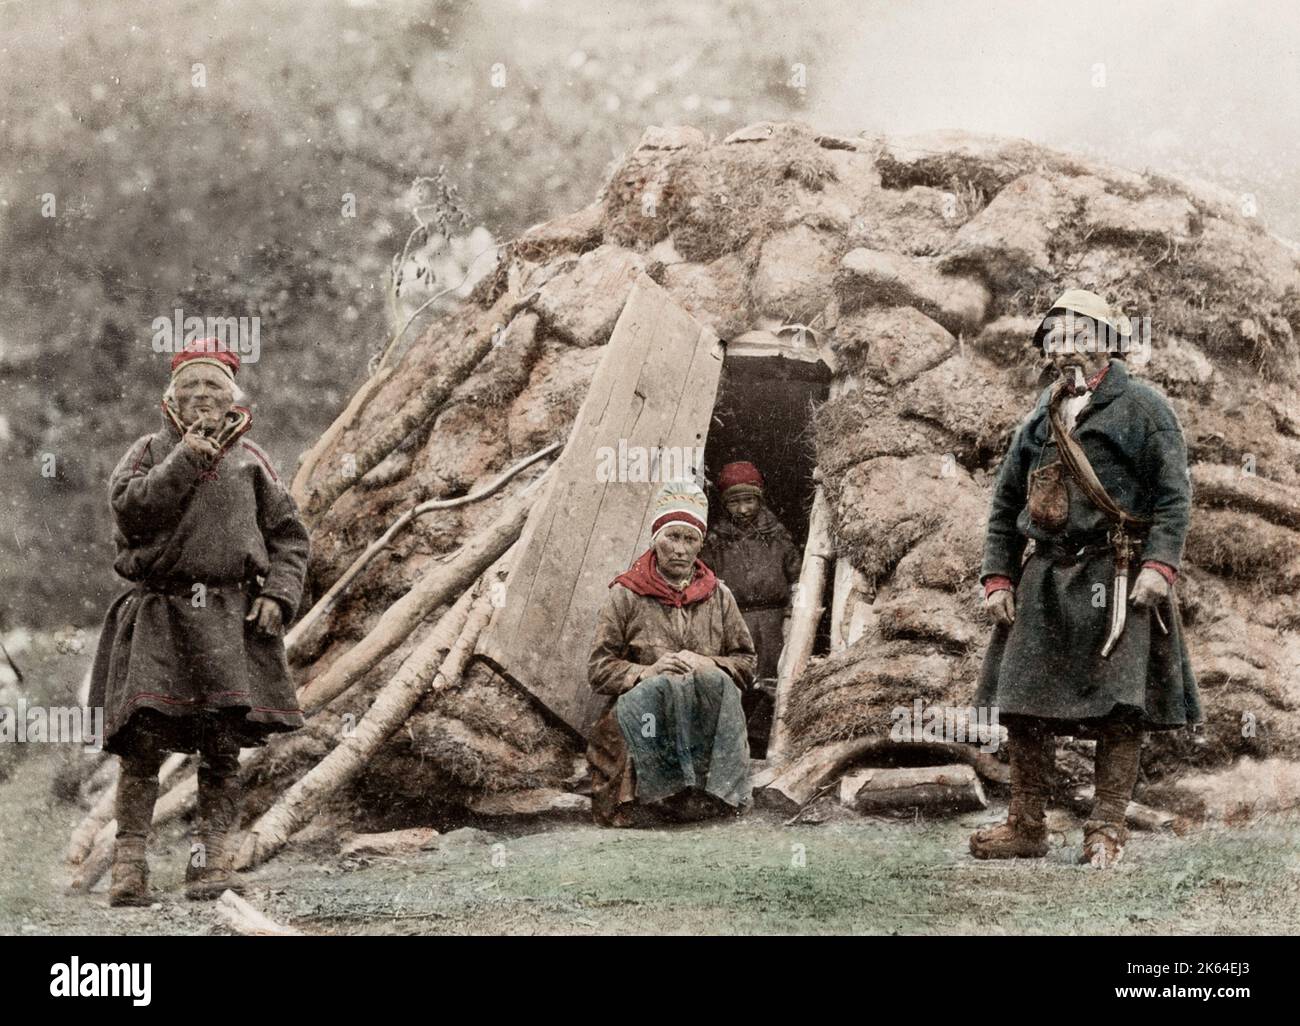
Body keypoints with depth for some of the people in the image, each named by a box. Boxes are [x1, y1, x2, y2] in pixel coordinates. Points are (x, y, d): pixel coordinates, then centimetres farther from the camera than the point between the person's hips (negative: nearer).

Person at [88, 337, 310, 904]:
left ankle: (210, 851, 7)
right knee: (144, 736, -9)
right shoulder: (150, 450, 10)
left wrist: (278, 594, 0)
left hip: (230, 618, 1)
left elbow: (288, 534, 14)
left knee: (223, 741, -1)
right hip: (158, 612, -1)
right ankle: (129, 859, -5)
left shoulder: (248, 458, 13)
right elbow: (129, 509, -8)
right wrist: (184, 460, -12)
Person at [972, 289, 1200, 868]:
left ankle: (1108, 830, -2)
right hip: (1044, 580, 5)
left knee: (1118, 709, -7)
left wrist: (1158, 566, -17)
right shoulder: (1039, 419, 18)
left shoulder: (1142, 408, 2)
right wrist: (997, 578, 9)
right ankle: (1025, 827, 10)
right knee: (1023, 704, 2)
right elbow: (1005, 504, 20)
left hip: (1116, 580, -5)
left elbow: (1174, 494, -6)